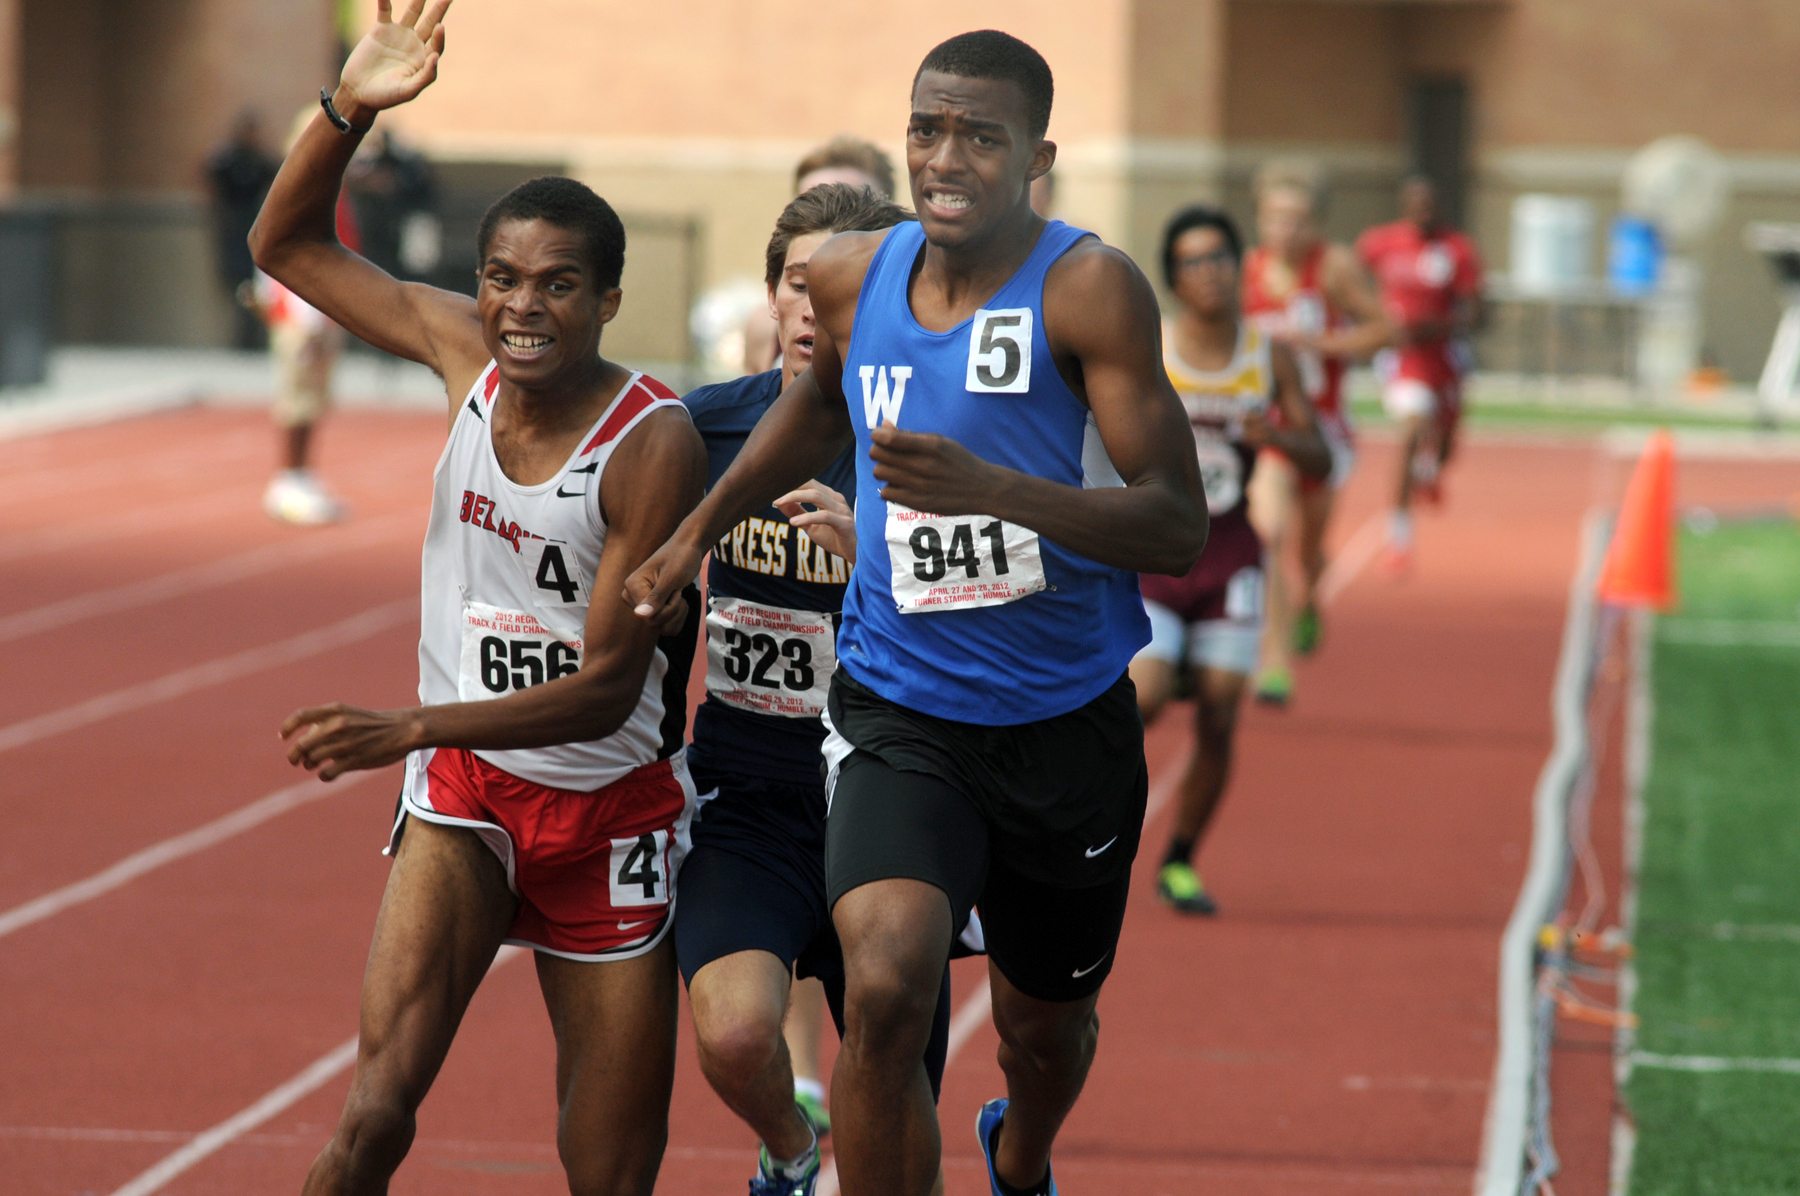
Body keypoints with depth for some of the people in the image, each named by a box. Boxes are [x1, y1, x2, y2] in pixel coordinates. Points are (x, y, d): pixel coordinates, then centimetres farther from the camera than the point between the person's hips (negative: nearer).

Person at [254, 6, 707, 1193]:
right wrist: (349, 109, -13)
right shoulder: (467, 351, -6)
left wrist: (408, 729, -29)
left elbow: (607, 687, -21)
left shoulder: (655, 440, -19)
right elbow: (288, 246, 5)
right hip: (464, 788, 2)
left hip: (609, 807, -2)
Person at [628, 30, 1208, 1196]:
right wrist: (697, 534, 26)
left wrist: (992, 489, -34)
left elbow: (1178, 529, -20)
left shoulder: (1089, 289, -15)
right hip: (900, 714, 1)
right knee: (886, 988, -26)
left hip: (1067, 723, -1)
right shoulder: (854, 277, -2)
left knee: (1045, 1025, 20)